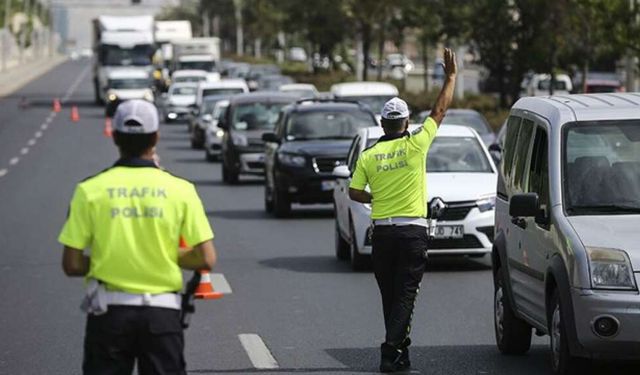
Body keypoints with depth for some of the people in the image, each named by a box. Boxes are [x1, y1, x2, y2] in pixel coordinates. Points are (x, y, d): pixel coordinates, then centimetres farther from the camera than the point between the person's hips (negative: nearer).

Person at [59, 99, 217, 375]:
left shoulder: (90, 190, -4)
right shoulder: (180, 189, -3)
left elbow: (72, 265, -5)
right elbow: (206, 259, -5)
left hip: (109, 310, 0)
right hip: (162, 311, 0)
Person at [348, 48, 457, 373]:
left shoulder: (368, 155, 1)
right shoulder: (415, 145, -6)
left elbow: (354, 192, 1)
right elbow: (440, 110, 2)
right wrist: (451, 75, 11)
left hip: (382, 232, 3)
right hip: (413, 230, -3)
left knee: (390, 295, 13)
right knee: (405, 295, -4)